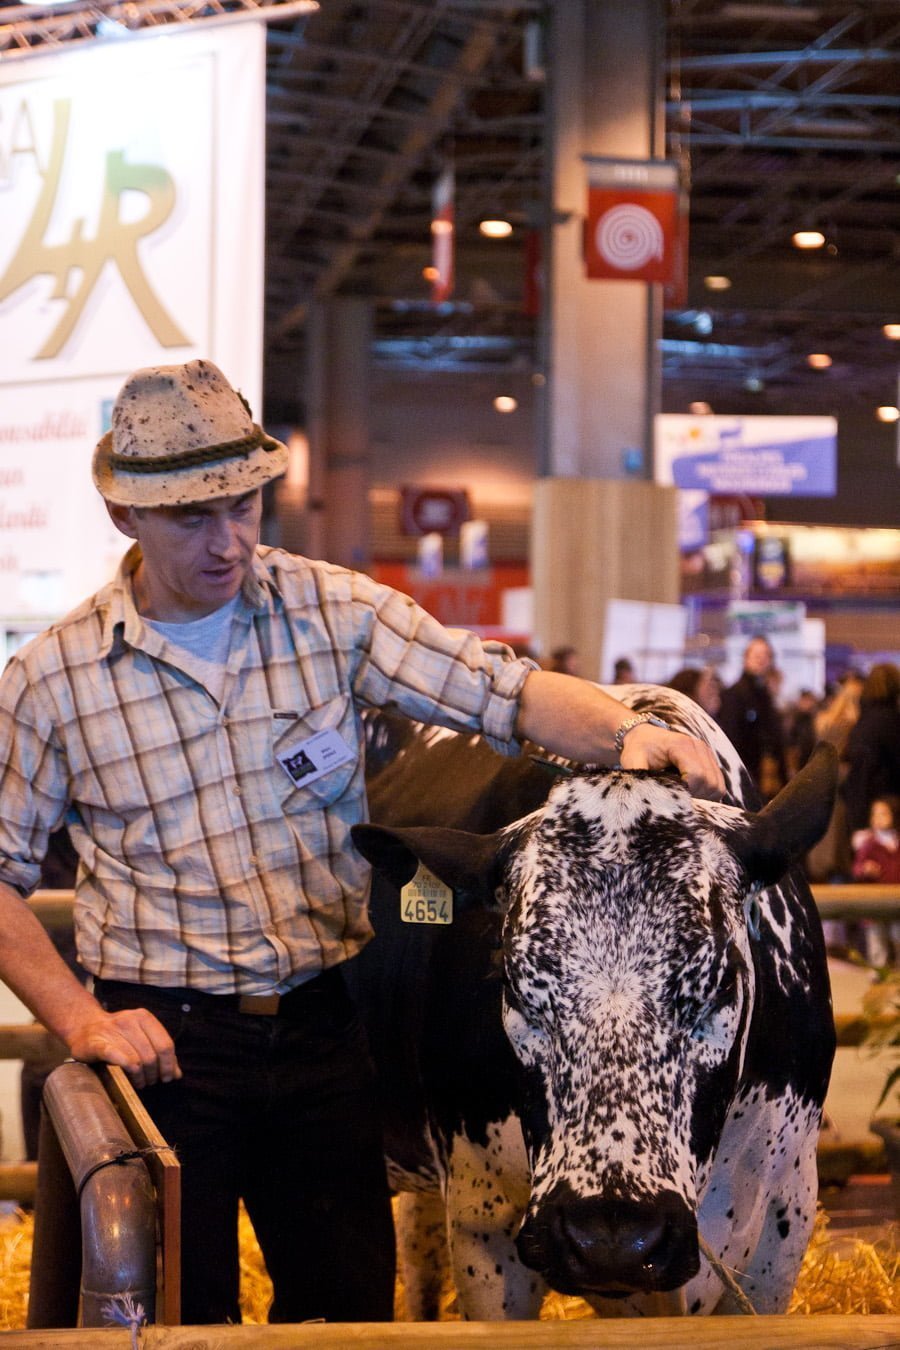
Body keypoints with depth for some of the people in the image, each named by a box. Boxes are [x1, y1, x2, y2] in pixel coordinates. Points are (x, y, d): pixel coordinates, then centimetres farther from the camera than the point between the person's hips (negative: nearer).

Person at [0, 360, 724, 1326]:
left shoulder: (332, 612, -1)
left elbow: (509, 693, -6)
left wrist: (626, 729, -25)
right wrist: (79, 1019, -10)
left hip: (323, 1025, 2)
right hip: (163, 1040, -2)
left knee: (353, 1307, 12)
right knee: (179, 1320, 7)